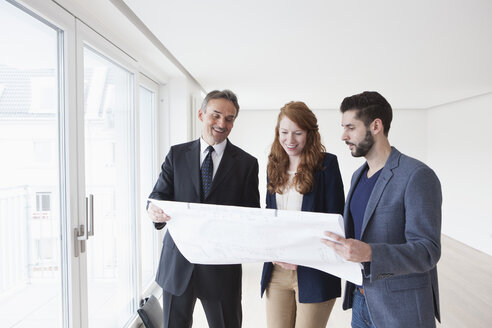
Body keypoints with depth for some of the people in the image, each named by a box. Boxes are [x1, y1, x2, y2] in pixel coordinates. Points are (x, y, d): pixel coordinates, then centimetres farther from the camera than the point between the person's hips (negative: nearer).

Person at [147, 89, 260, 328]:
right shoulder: (177, 154, 5)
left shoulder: (247, 163, 0)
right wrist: (155, 211, -25)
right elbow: (158, 195, -1)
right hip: (177, 262, 2)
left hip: (222, 264, -1)